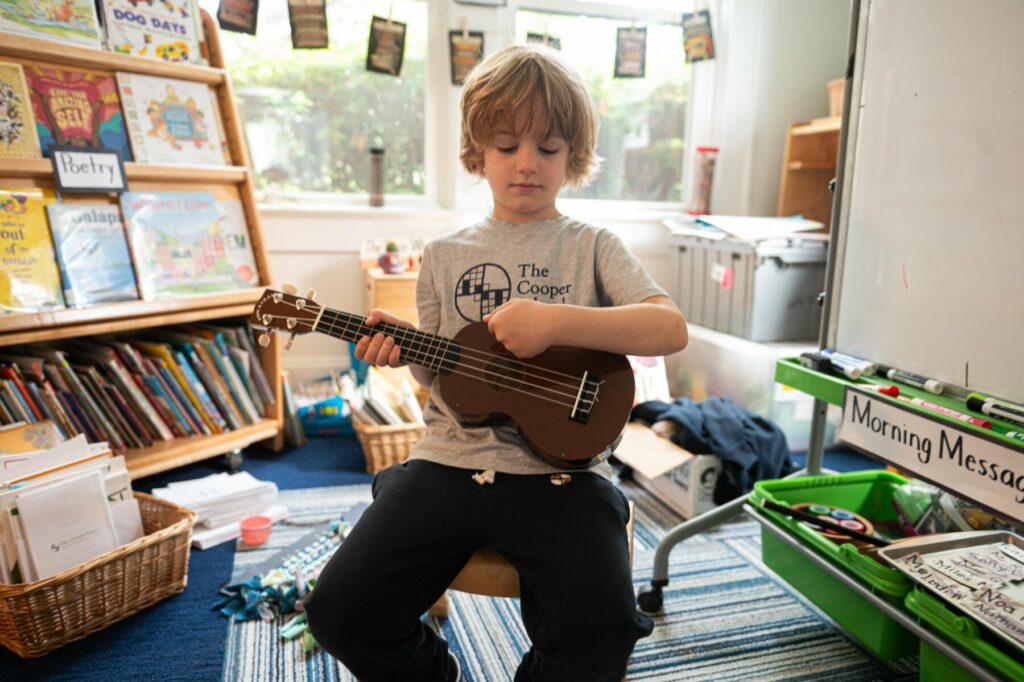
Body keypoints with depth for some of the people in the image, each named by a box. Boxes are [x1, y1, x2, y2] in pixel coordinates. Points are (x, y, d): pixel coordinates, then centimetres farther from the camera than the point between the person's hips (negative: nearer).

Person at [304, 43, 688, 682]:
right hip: (450, 461, 3)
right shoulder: (445, 255, 11)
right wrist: (405, 345, -6)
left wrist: (554, 322, -22)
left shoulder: (593, 247, 5)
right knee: (342, 610, -10)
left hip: (559, 467, -2)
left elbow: (671, 328, -11)